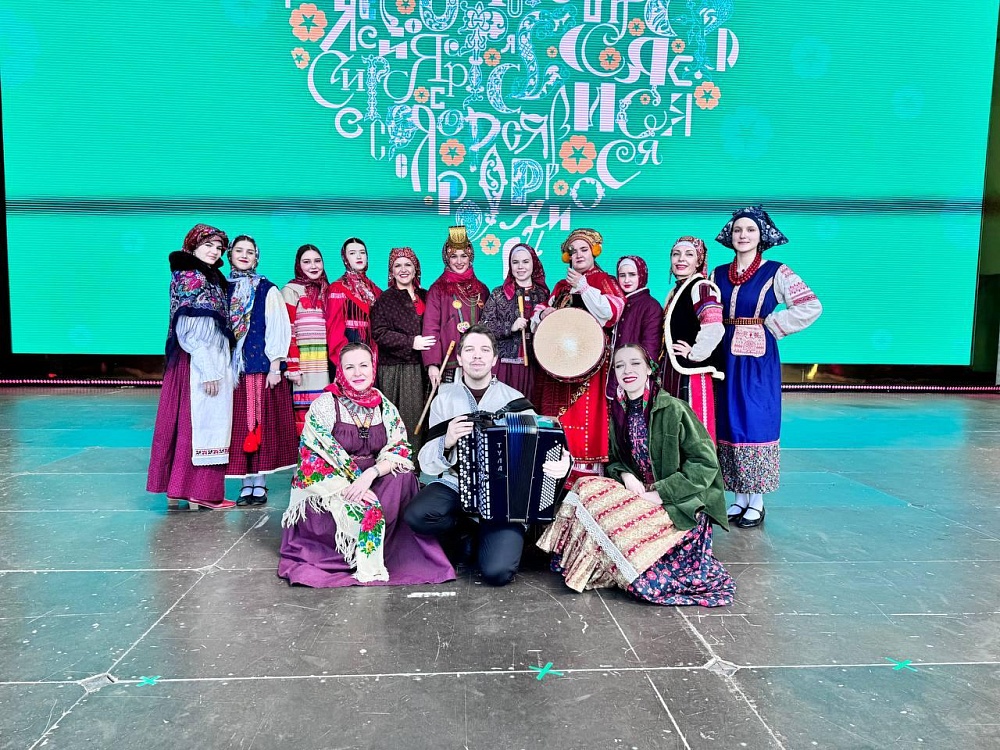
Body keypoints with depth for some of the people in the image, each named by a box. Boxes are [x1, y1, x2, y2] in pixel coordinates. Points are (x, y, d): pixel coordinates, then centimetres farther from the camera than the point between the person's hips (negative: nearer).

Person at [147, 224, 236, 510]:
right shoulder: (188, 277, -8)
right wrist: (208, 371, -18)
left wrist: (221, 368, 12)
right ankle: (198, 491, 1)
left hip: (214, 363, 8)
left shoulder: (214, 279, 17)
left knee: (207, 423, 9)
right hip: (198, 365, -8)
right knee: (195, 422, -4)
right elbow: (189, 331, -15)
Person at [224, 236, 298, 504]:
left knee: (263, 425, 0)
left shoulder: (268, 290, 2)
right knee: (240, 427, 5)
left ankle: (260, 485, 8)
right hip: (233, 369, 3)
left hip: (263, 368, -3)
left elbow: (278, 329, -3)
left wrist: (275, 368, -10)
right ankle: (246, 485, 12)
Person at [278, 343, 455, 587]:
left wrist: (369, 474, -24)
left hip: (371, 484, 4)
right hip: (327, 488, -4)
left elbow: (400, 451, -5)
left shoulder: (384, 407, 4)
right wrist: (346, 488, -25)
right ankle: (366, 562, -1)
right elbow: (312, 457, -13)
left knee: (403, 476, -23)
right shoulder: (324, 405, -8)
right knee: (365, 513, -31)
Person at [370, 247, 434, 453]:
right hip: (394, 368, -4)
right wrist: (410, 342, -14)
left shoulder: (424, 297, 15)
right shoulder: (385, 299, 2)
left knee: (419, 416, 3)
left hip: (420, 368, 4)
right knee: (400, 418, -5)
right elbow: (379, 332, -7)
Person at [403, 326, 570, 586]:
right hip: (456, 485, 2)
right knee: (416, 516, -29)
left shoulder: (515, 399, 3)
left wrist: (561, 463, -24)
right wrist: (446, 442, -23)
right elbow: (427, 464, 0)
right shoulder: (444, 399, 4)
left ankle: (494, 535, 14)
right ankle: (475, 530, 3)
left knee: (497, 572, -22)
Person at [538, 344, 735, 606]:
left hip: (682, 506, -5)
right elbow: (615, 460, 16)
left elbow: (705, 462, -14)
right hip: (637, 495, 6)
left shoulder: (673, 409, -12)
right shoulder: (619, 413, 5)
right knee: (586, 489, -18)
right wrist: (626, 475, -9)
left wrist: (659, 494, -18)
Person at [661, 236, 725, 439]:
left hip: (690, 373, -9)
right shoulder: (676, 291, 16)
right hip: (671, 371, 9)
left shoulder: (701, 287, -12)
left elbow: (714, 328, -27)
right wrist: (663, 361, 16)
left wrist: (694, 354, -16)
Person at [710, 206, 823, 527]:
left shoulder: (776, 272, -4)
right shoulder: (719, 274, 10)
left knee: (757, 424, -1)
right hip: (728, 358, 5)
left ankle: (757, 502, 10)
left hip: (760, 360, -4)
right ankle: (739, 497, 18)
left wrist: (771, 325, -9)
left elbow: (812, 306, -11)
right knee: (730, 423, 7)